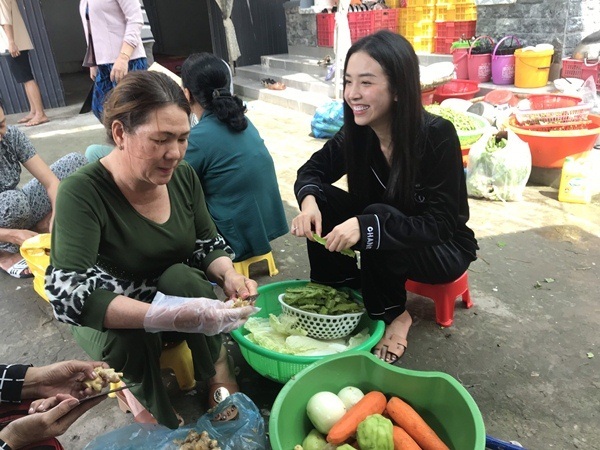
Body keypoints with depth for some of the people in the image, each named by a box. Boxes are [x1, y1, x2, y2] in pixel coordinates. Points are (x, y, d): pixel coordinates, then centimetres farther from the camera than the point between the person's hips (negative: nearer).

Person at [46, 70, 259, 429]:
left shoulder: (183, 175, -12)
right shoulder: (82, 193, -26)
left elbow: (208, 244, -1)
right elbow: (68, 295, -36)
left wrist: (229, 274, -25)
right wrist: (173, 316, -48)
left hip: (181, 291, 3)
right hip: (111, 318, -3)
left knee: (180, 275, -29)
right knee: (123, 340, -34)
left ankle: (222, 382, -9)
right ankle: (163, 426, -7)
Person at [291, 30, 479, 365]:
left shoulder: (437, 135, -27)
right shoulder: (358, 132, -13)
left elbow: (439, 224, -28)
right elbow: (313, 171, -3)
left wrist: (367, 226, -41)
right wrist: (309, 201, -27)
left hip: (445, 248, -4)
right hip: (386, 247, 5)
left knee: (376, 226, -34)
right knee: (322, 202, -17)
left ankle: (394, 316, -8)